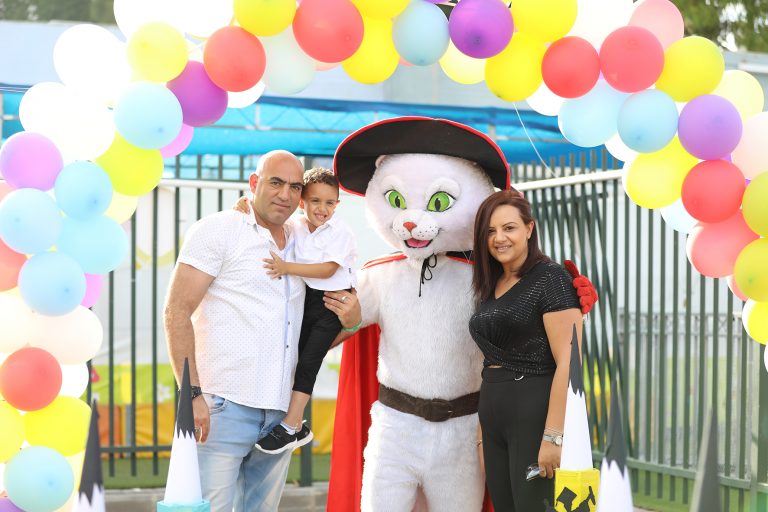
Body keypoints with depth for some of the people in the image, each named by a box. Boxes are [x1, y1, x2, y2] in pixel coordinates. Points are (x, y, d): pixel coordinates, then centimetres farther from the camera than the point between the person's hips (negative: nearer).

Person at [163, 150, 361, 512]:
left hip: (279, 414, 6)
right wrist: (191, 394, -17)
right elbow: (177, 311, -8)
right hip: (224, 407, -6)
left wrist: (349, 321, 1)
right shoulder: (218, 230, 0)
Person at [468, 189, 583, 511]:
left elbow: (569, 363, -17)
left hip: (536, 412, -8)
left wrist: (553, 436, -22)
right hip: (494, 416, 8)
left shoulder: (549, 278, -10)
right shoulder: (490, 286, 14)